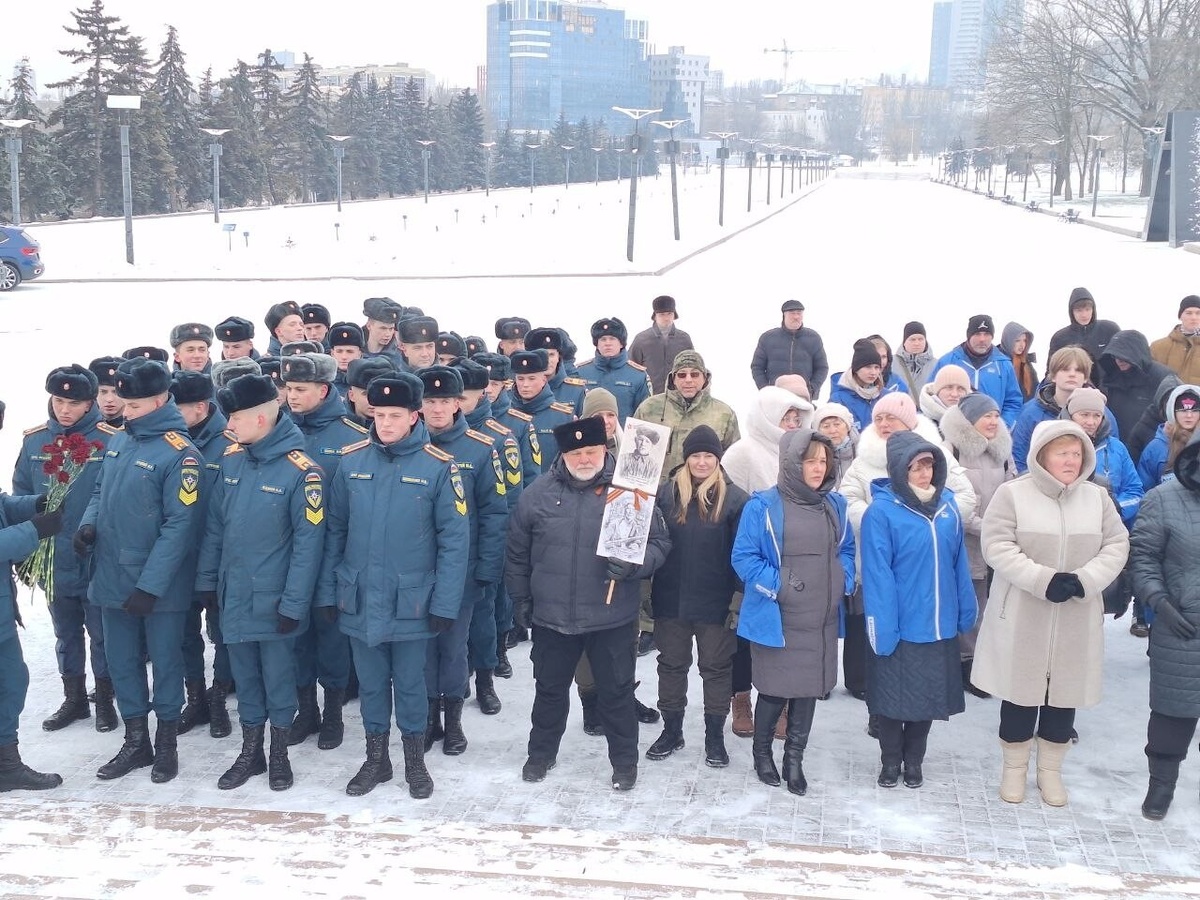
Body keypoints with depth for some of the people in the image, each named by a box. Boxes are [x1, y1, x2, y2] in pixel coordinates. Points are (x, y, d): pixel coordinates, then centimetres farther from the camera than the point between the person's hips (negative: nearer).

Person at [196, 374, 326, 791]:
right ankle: (250, 751, 30)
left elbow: (309, 542, -16)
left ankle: (279, 751, 28)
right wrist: (207, 581, 7)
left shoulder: (301, 471, -17)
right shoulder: (231, 459, 1)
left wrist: (294, 604, -16)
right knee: (244, 675, 16)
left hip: (274, 599, -5)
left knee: (278, 675, 10)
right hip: (233, 595, 5)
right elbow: (215, 525, 8)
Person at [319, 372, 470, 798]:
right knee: (370, 683, 16)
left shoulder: (438, 467, -10)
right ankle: (376, 759, 33)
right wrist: (328, 590, 3)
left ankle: (415, 760, 30)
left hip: (411, 600, -2)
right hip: (359, 599, 3)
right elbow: (334, 531, 5)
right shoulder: (351, 461, -1)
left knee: (410, 683, 11)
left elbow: (454, 539, -9)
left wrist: (445, 602, -12)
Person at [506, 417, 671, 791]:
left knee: (616, 692, 11)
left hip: (613, 619, -2)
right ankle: (541, 753, 37)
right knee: (550, 690, 18)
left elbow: (659, 543, -4)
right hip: (551, 618, 2)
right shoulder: (537, 494, -1)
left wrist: (634, 565, -22)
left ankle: (624, 760, 29)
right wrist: (521, 600, 11)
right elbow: (518, 553, 9)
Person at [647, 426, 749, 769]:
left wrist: (740, 598, -9)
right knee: (671, 664, 13)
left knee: (716, 667, 9)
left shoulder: (734, 498, -6)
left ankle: (715, 736, 22)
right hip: (671, 599, 2)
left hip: (715, 602, -2)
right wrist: (647, 590, -1)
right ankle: (671, 730, 28)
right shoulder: (667, 494, 0)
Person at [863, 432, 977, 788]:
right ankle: (890, 761, 30)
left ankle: (914, 760, 34)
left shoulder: (947, 506, 2)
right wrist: (883, 628, -19)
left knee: (929, 696, 16)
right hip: (900, 628, -5)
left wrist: (966, 611, 7)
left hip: (939, 626, 5)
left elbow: (959, 563, 8)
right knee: (893, 697, 11)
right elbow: (877, 574, -17)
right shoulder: (881, 512, -15)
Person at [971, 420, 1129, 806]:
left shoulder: (1097, 496, 5)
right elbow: (997, 546, -14)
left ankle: (1051, 771, 26)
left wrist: (1085, 579, -15)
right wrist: (1043, 579, -22)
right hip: (1022, 617, -3)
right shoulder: (1012, 493, -7)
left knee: (1064, 693, 9)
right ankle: (1015, 768, 24)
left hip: (1076, 620, 3)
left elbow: (1117, 544, 2)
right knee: (1021, 691, 6)